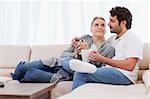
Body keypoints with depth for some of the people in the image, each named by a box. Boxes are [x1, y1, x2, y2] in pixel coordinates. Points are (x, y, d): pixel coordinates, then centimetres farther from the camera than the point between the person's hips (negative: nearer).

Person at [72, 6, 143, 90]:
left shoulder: (133, 38, -2)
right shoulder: (112, 39, 23)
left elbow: (129, 66, -14)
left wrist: (102, 59, -15)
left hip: (123, 75, -7)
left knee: (81, 74, -22)